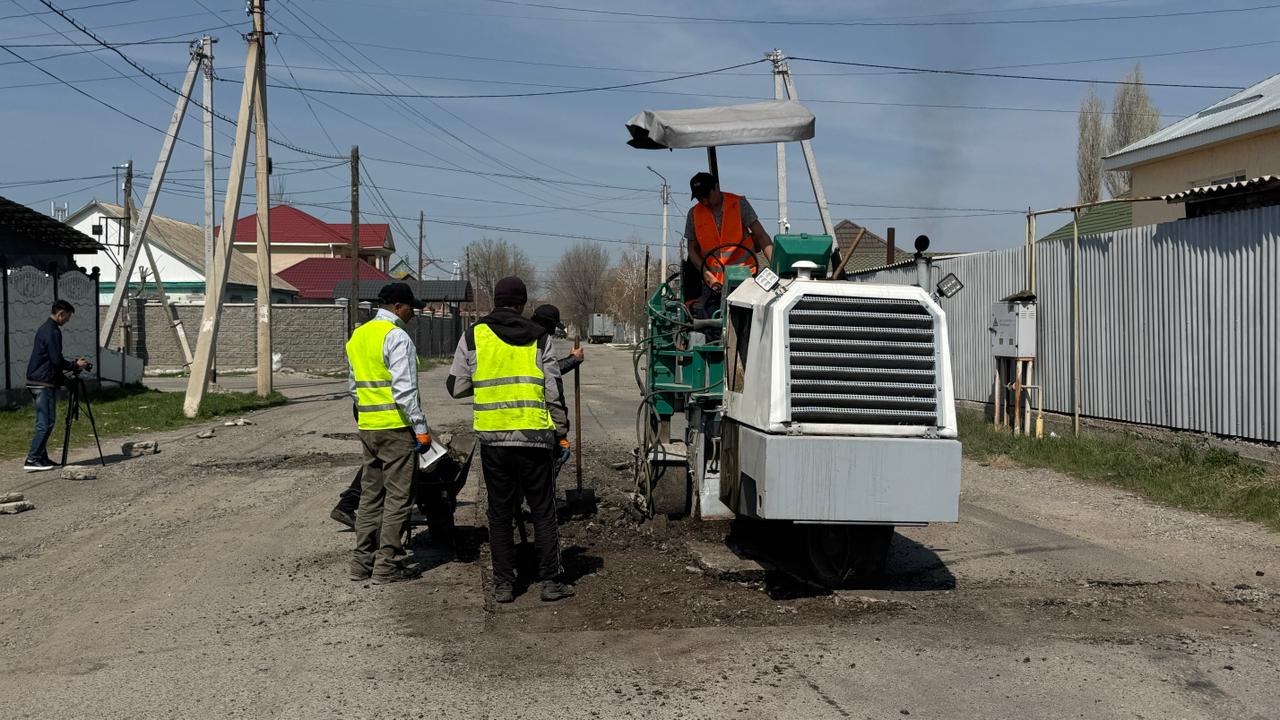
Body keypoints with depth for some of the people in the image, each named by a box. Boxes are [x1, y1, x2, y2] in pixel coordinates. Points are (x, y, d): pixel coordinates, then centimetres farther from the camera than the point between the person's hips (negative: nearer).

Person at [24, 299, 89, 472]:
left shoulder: (44, 329, 17)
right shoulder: (53, 332, -15)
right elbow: (57, 360, -19)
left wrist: (72, 363, 17)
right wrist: (75, 365, -5)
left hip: (35, 382, 10)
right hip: (45, 383, -10)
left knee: (44, 422, 13)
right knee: (46, 423, -8)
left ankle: (41, 457, 15)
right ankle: (32, 460, -9)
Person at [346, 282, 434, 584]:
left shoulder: (356, 336, 15)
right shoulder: (397, 337, -13)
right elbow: (405, 389, -18)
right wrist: (421, 428, -15)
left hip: (367, 426, 8)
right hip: (395, 427, -8)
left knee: (371, 494, 14)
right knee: (397, 496, -1)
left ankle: (363, 560, 18)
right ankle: (387, 565, 1)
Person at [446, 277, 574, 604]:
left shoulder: (473, 335, 3)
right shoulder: (539, 338, 4)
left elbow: (456, 387, 5)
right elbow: (554, 391, 3)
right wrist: (561, 432, 12)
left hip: (492, 436, 0)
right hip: (534, 435, 0)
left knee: (499, 512, 10)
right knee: (543, 510, 8)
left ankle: (503, 584, 11)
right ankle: (551, 581, 8)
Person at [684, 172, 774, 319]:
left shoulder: (739, 204, -2)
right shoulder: (694, 214, 4)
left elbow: (761, 236, -5)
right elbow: (693, 251, 9)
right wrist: (708, 275, -8)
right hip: (713, 283, 2)